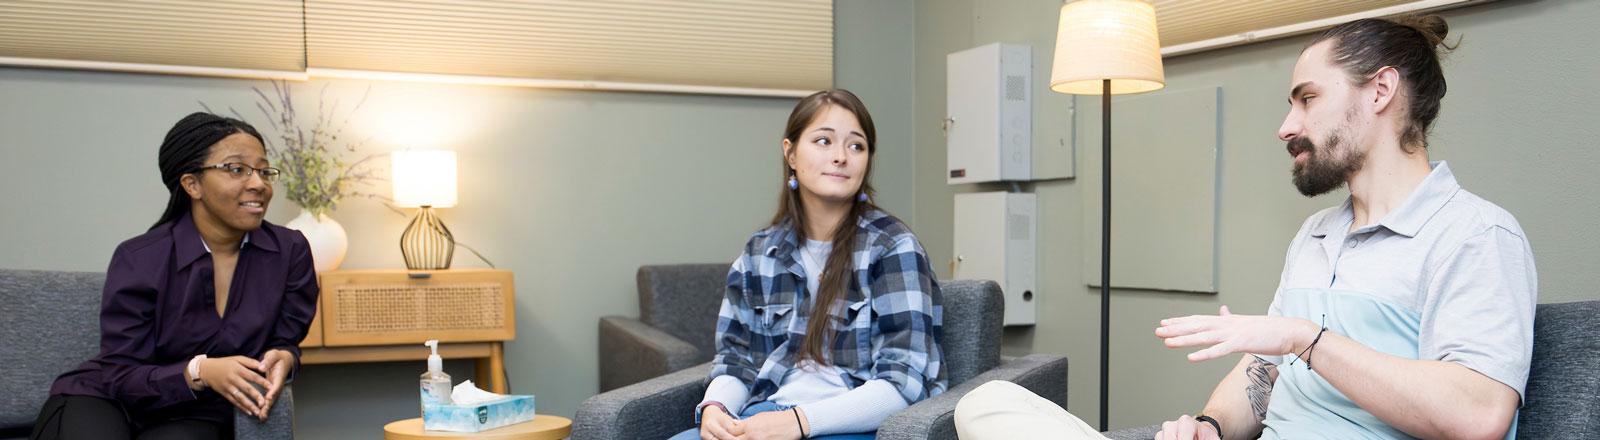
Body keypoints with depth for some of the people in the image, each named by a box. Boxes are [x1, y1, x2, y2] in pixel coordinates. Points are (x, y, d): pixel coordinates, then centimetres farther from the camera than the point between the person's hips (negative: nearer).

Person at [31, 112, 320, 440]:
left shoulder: (290, 251, -9)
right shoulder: (139, 259, -15)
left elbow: (285, 342, 0)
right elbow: (120, 378, -14)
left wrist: (282, 359, -25)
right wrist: (200, 372, -32)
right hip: (103, 402, 0)